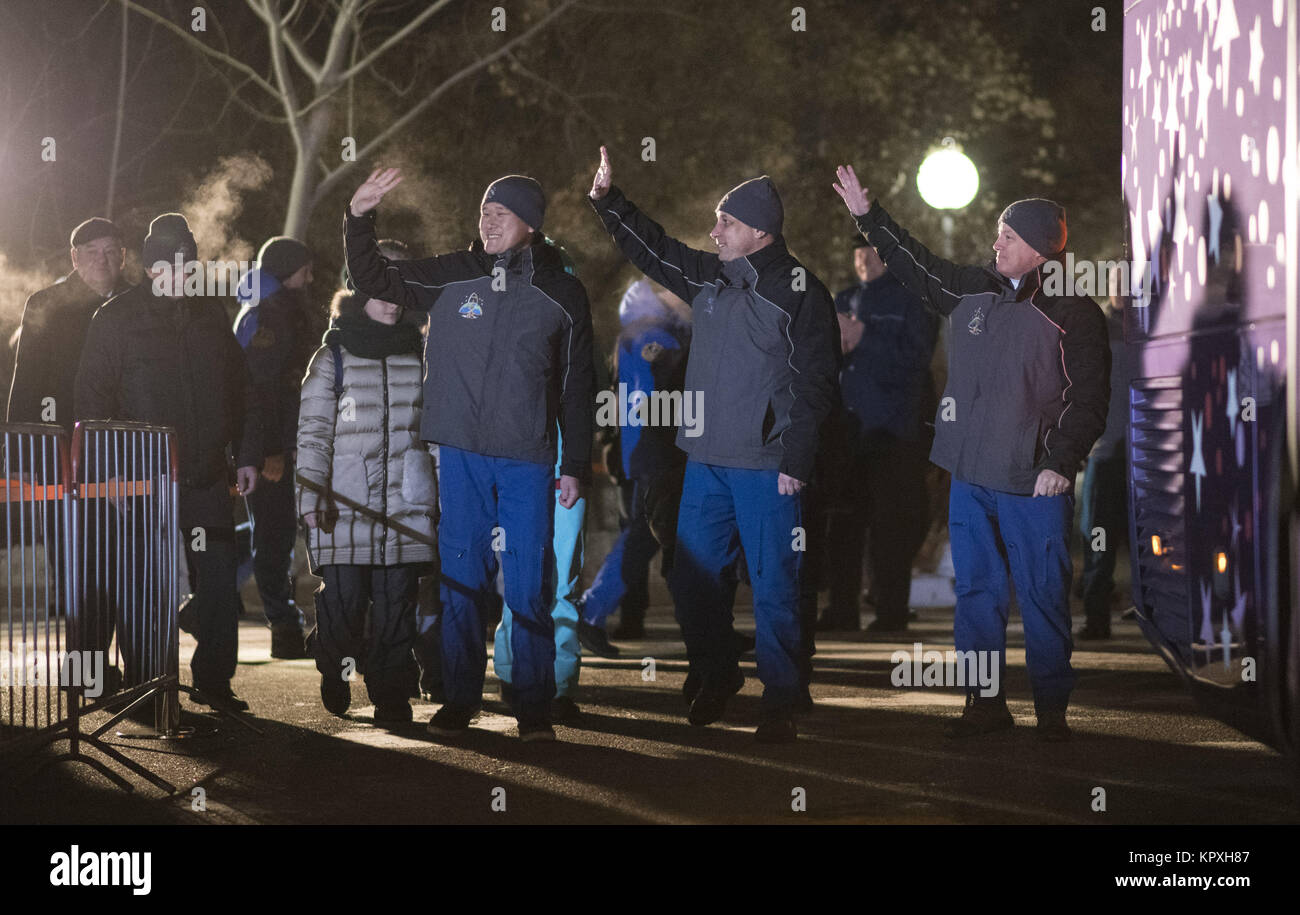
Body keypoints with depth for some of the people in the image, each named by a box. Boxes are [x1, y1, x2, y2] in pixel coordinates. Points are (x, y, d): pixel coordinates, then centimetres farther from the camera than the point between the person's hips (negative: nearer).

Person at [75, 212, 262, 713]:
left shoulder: (213, 316, 12)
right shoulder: (117, 318, -1)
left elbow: (241, 391, 18)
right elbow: (92, 398, -2)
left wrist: (248, 454, 12)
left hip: (208, 478, 4)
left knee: (219, 583, 0)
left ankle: (214, 680, 11)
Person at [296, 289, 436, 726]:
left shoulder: (419, 357, 14)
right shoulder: (331, 358, 6)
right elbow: (313, 431, 2)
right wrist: (312, 495, -7)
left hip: (405, 504, 2)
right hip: (344, 503, -2)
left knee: (397, 600, -3)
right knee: (344, 599, -6)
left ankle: (392, 695, 5)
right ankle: (335, 673, 20)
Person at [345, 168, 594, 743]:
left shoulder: (562, 294, 4)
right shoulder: (450, 277, 4)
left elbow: (576, 387, 7)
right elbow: (373, 279, 8)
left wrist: (576, 465, 5)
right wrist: (359, 219, -8)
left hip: (529, 459, -1)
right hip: (461, 455, 1)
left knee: (529, 586, -1)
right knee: (460, 580, 4)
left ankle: (533, 707, 7)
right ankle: (459, 700, 13)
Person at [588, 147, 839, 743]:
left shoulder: (799, 292, -8)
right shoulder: (710, 279, 11)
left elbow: (815, 382, -9)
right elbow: (651, 249, 24)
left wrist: (796, 460, -14)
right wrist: (606, 200, 14)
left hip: (766, 467, -6)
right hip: (706, 460, 6)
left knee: (773, 586, -3)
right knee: (694, 577, 10)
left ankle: (781, 701, 6)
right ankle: (717, 678, 28)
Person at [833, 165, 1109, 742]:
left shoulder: (1074, 315, -6)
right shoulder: (973, 293, 10)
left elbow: (1089, 398, -7)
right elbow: (917, 267, 23)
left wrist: (1062, 462, -15)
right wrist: (868, 217, 21)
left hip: (1034, 481, -5)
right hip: (970, 476, 6)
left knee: (1043, 596, -2)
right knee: (975, 591, 8)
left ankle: (1052, 709, 7)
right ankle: (986, 705, 17)